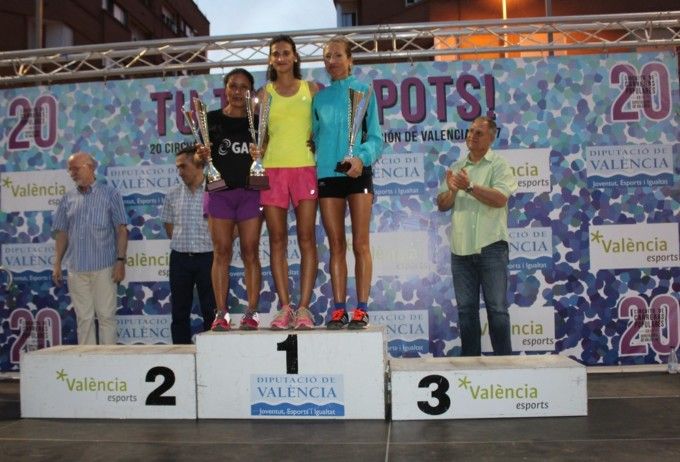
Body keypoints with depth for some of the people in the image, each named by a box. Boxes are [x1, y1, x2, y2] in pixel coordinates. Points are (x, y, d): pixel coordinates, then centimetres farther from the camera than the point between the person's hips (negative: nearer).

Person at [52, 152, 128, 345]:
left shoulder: (110, 194, 1)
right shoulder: (68, 199, 11)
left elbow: (121, 230, -2)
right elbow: (61, 233, 14)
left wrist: (121, 260, -10)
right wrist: (57, 264, 8)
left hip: (104, 267, -3)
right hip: (76, 268, 3)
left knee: (106, 316, 0)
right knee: (83, 318, 8)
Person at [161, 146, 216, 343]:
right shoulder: (173, 194, 9)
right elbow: (169, 225, 17)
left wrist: (217, 244, -6)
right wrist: (180, 242, 8)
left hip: (207, 256, -4)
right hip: (180, 258, 4)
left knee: (211, 310, 2)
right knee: (180, 310, 9)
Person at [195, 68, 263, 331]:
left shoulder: (257, 120, 10)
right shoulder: (212, 119, 9)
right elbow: (201, 154, 11)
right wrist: (202, 154, -11)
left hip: (250, 190, 0)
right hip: (220, 190, 0)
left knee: (250, 253, -1)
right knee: (221, 252, -2)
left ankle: (252, 312, 3)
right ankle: (221, 313, 2)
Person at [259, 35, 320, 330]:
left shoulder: (311, 89, 13)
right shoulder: (264, 93, 15)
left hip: (305, 167, -1)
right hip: (272, 169, 1)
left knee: (307, 238, -7)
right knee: (277, 240, -1)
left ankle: (304, 308, -4)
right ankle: (285, 308, 3)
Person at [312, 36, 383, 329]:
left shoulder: (363, 91, 6)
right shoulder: (319, 98, 15)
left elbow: (375, 137, 0)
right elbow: (315, 138, 15)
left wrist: (362, 157, -19)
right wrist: (313, 170, -1)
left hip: (358, 174, -3)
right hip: (327, 174, 3)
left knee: (360, 244, -2)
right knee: (336, 246, 3)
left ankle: (361, 309, 1)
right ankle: (339, 309, 7)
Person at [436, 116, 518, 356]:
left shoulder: (499, 165, 1)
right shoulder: (456, 167, 16)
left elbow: (500, 199, -15)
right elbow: (442, 205, 11)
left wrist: (469, 186, -19)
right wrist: (452, 190, -9)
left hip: (490, 247, -5)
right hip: (461, 249, 5)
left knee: (497, 308, -1)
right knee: (466, 309, 9)